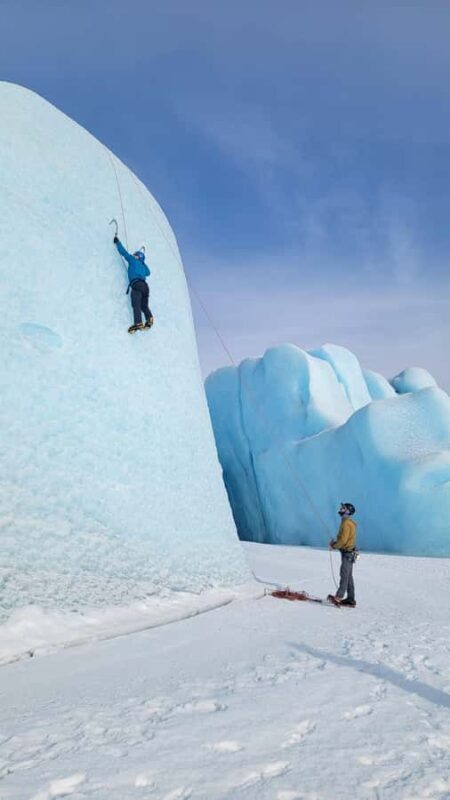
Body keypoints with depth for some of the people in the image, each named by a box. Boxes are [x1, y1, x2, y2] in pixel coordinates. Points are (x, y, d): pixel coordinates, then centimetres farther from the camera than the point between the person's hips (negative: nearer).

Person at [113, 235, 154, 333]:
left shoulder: (133, 260, 13)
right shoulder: (143, 265, 29)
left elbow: (123, 252, 15)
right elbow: (148, 272, 46)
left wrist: (117, 242, 28)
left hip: (136, 284, -7)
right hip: (144, 285, 7)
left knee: (136, 304, -20)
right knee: (144, 305, 9)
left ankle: (138, 323, -37)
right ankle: (149, 318, -19)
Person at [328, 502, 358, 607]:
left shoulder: (346, 523, -16)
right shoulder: (350, 523, 15)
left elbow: (343, 539, -21)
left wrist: (334, 546, -7)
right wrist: (335, 542, 8)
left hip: (347, 553, -10)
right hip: (349, 552, 10)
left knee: (344, 575, -12)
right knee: (348, 576, 12)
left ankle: (339, 596, -15)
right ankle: (350, 599, 15)